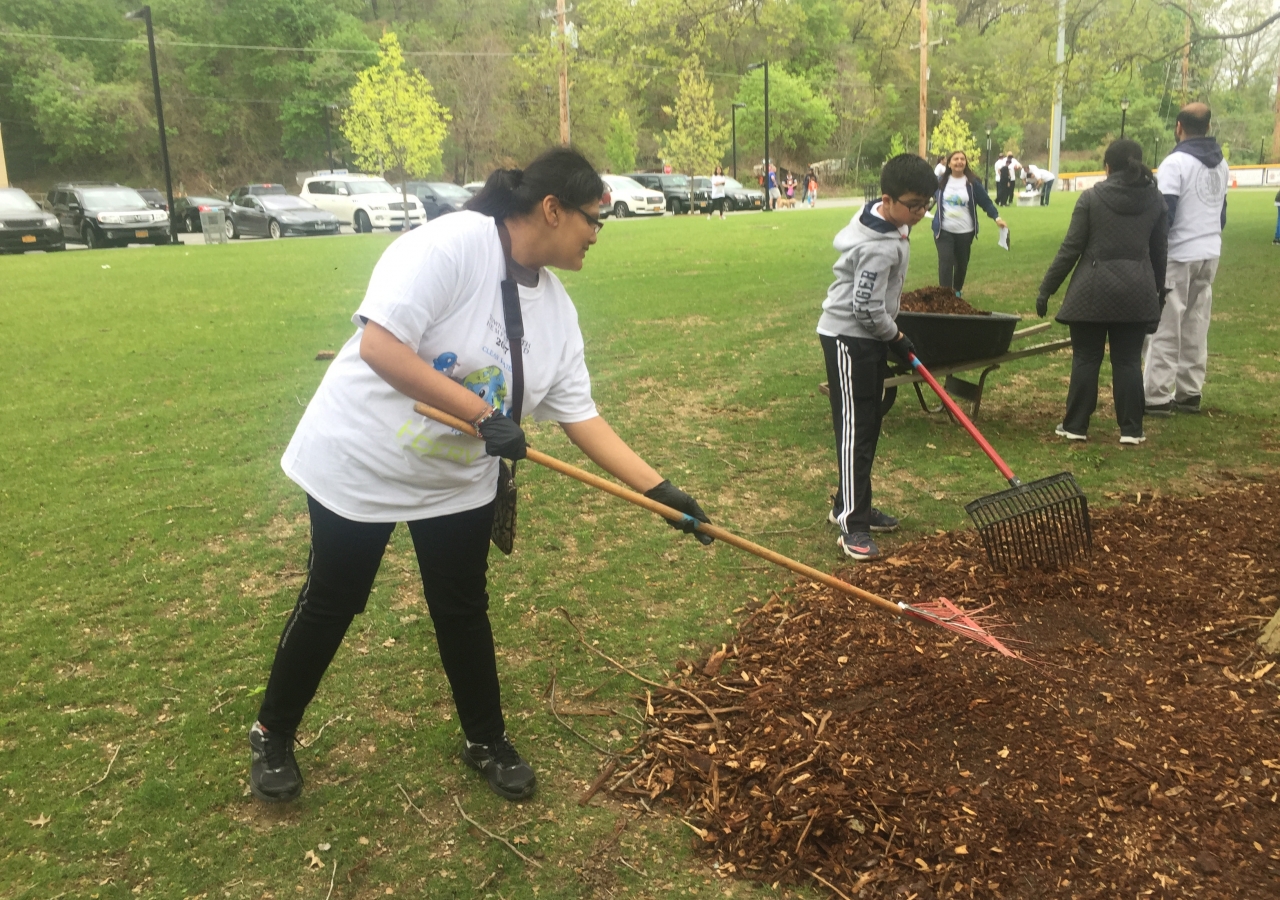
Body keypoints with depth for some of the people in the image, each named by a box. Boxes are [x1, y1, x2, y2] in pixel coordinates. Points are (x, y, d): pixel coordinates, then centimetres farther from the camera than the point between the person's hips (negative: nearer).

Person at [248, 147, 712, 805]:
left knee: (464, 611, 13)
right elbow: (380, 345, -32)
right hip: (360, 463, -5)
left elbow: (580, 417, 0)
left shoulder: (556, 307, -2)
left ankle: (486, 740, 34)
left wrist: (658, 489, -4)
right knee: (331, 603, 11)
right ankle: (272, 735, 34)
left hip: (458, 481, 6)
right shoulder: (451, 244, -24)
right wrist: (482, 414, -32)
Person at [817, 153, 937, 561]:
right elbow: (867, 308, -25)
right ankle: (852, 524, -6)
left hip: (869, 337, 10)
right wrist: (897, 339, -9)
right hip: (848, 339, -10)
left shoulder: (887, 219, 4)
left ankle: (852, 506, 27)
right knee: (855, 428, -9)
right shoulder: (879, 248, -27)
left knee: (868, 425, 15)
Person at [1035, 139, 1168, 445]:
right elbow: (1160, 251, 12)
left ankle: (1075, 425, 9)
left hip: (1094, 288, -3)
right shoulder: (1155, 199, 6)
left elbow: (1071, 248, -7)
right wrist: (1159, 290, 24)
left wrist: (1046, 288, -1)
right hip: (1137, 290, 3)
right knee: (1128, 360, 8)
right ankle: (1131, 429, 10)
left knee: (1086, 358, 5)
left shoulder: (1091, 197, -5)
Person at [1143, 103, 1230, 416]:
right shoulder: (1221, 164, 12)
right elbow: (1222, 211, 19)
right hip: (1210, 255, 8)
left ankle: (1157, 397, -6)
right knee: (1196, 327, 12)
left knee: (1164, 329, -5)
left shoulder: (1175, 163, -14)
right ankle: (1190, 393, 17)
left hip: (1178, 256, -8)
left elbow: (1163, 216, -18)